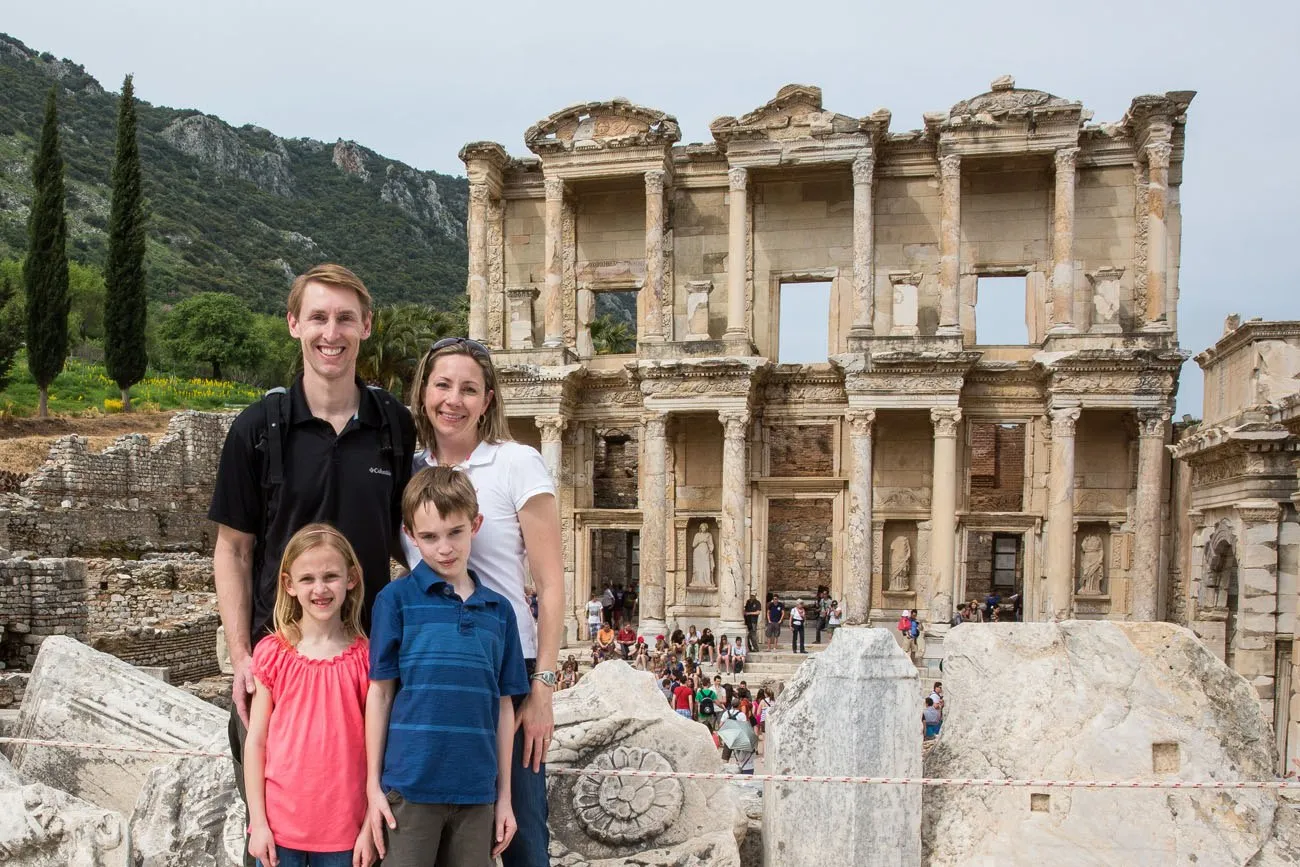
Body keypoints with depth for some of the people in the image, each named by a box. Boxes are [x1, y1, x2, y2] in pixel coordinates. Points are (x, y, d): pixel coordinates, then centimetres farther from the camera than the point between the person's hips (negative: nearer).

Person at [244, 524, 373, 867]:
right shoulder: (272, 653, -4)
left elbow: (374, 744, -1)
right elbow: (255, 741, 0)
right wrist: (257, 822, -2)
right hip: (279, 824, 0)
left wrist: (370, 825, -2)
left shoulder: (365, 658, -4)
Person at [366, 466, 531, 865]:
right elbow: (380, 692, -1)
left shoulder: (499, 609, 6)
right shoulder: (396, 598, -4)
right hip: (410, 786, -3)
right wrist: (373, 785, -1)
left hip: (476, 790, 3)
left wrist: (504, 795, 9)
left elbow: (504, 705, 9)